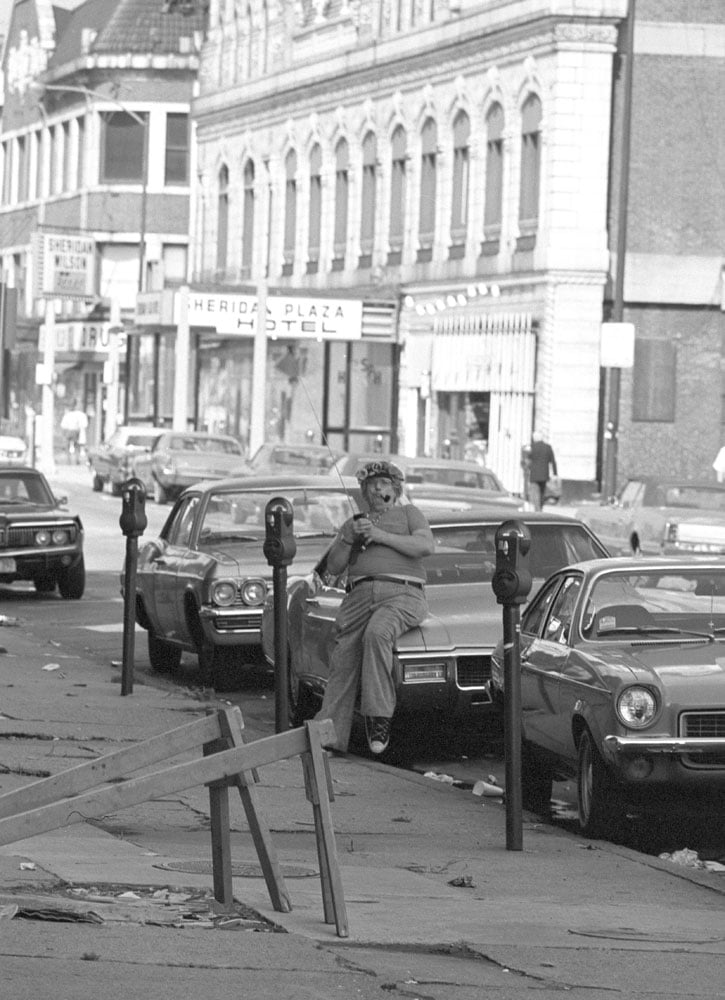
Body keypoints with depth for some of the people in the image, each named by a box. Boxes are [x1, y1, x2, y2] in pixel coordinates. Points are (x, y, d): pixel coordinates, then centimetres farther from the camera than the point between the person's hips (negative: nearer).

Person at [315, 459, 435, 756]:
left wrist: (381, 535, -6)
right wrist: (348, 539, 1)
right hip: (359, 595, 4)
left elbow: (426, 546, -1)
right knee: (342, 662, -15)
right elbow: (333, 567, 19)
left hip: (402, 594, -4)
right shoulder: (353, 523, 30)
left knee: (377, 634, -36)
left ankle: (379, 718, -34)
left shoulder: (408, 514, 19)